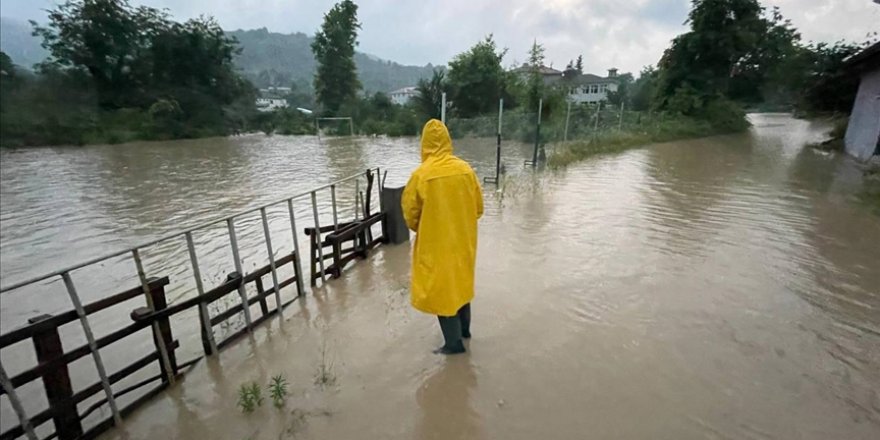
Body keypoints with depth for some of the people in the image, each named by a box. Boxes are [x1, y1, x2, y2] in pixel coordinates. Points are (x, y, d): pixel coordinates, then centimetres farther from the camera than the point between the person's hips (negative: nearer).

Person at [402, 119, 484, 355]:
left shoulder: (421, 175, -17)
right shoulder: (466, 169, -7)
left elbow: (410, 212, -7)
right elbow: (478, 207, 2)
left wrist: (419, 229, 13)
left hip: (436, 242, -4)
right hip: (463, 239, 5)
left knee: (441, 287, 10)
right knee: (460, 281, 23)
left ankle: (454, 342, 20)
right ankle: (464, 328, 40)